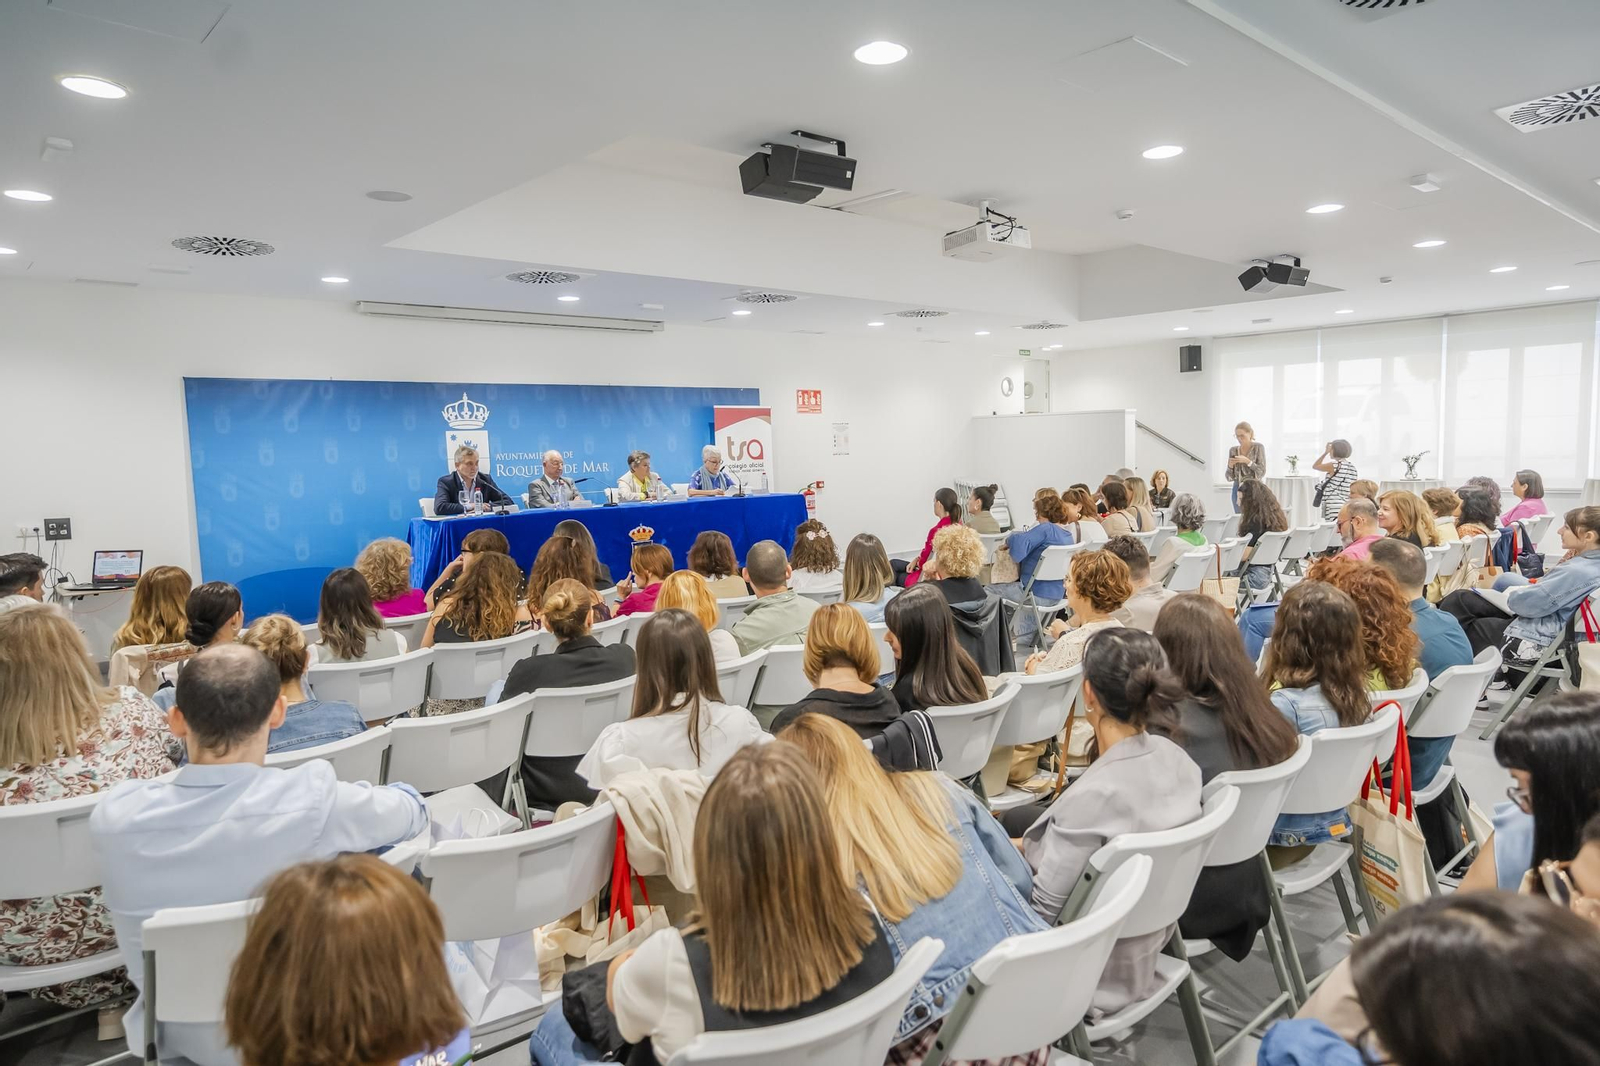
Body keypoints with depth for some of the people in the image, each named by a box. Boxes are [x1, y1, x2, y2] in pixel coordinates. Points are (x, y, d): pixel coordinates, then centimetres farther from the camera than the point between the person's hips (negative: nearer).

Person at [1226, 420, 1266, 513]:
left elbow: (1262, 472, -6)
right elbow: (1230, 477, 10)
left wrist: (1247, 461, -17)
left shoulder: (1258, 447, -1)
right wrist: (1230, 466, -10)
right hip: (1238, 489, 4)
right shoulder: (1233, 450, 9)